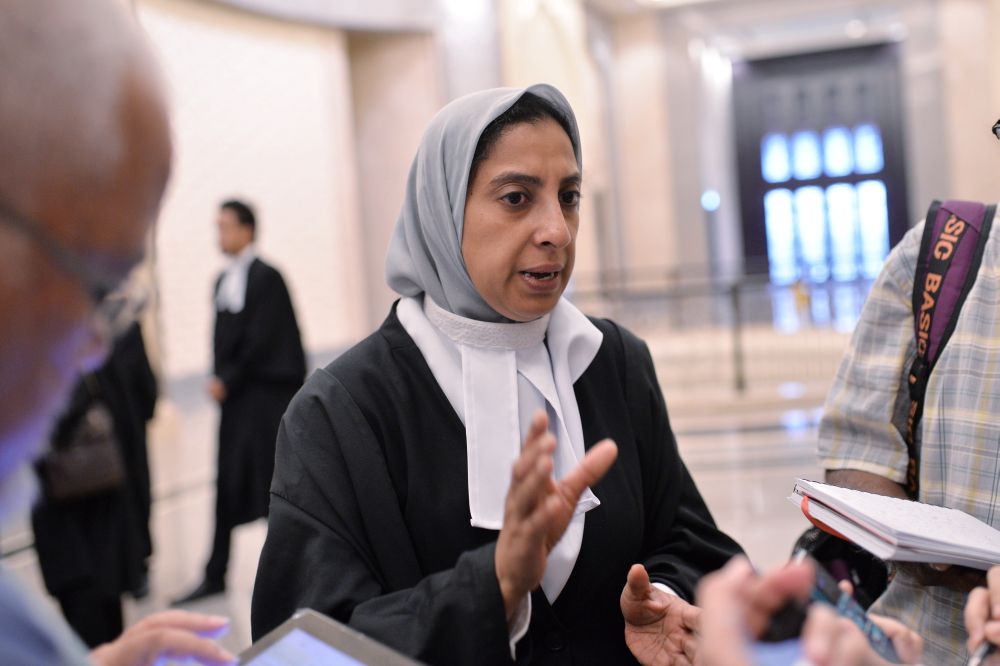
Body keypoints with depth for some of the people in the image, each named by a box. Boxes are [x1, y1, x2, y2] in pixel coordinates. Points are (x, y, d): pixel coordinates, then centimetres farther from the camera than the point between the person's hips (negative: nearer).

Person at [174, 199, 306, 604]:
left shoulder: (266, 277, -8)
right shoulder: (223, 281, 13)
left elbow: (261, 339, -13)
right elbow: (223, 338, 15)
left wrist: (227, 381, -12)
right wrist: (219, 380, 1)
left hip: (266, 392, -7)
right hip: (234, 394, 7)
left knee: (272, 477, -2)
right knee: (228, 483, 7)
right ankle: (215, 575, 12)